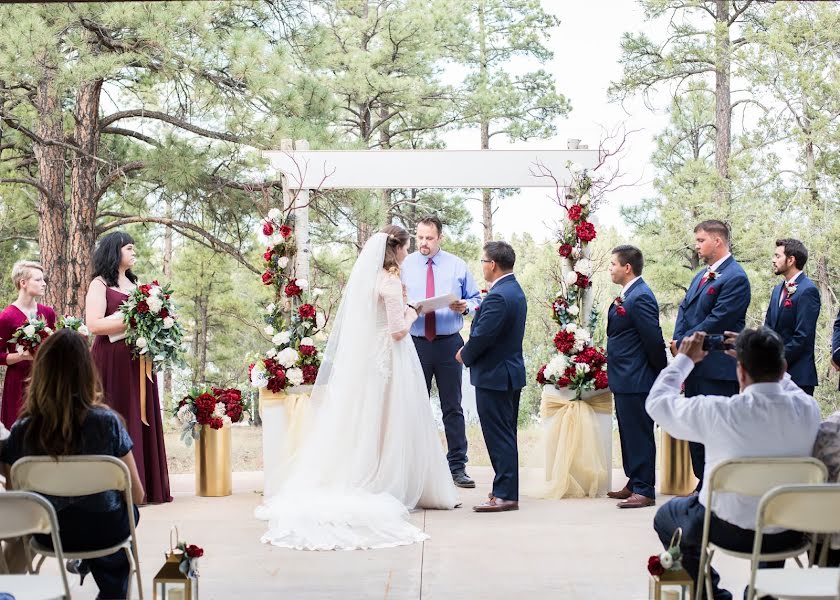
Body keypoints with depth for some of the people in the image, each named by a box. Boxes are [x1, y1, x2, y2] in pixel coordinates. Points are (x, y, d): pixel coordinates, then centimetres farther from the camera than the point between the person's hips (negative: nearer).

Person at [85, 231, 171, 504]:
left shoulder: (134, 284, 19)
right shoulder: (100, 284, -3)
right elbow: (93, 325, -14)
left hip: (138, 361, 7)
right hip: (112, 362, -7)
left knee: (142, 419, 5)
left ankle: (145, 487, 9)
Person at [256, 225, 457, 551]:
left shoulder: (363, 277, 7)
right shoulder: (390, 282, -16)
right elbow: (398, 331, -18)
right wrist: (410, 315, 0)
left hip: (360, 359, 8)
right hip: (388, 361, -8)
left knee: (361, 423, 12)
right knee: (390, 424, 1)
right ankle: (392, 486, 5)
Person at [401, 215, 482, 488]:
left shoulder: (457, 266, 7)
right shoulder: (404, 265, 5)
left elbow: (476, 298, 11)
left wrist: (465, 306, -11)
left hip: (449, 344, 0)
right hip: (415, 343, 0)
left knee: (453, 407, 3)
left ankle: (457, 467, 9)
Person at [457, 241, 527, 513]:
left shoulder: (498, 297, -21)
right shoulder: (515, 291, 11)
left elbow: (482, 336, -23)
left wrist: (465, 355, -4)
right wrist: (470, 351, 7)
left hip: (494, 376, -10)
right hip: (511, 371, 10)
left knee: (498, 437, -5)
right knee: (506, 436, 16)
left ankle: (504, 495, -1)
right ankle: (507, 490, 24)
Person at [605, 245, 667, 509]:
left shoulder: (641, 297, -18)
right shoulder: (628, 295, 13)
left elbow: (654, 339, -19)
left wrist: (663, 375, -9)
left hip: (636, 380, -10)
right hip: (625, 379, 10)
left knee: (640, 434, -3)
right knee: (629, 434, 16)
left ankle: (644, 490, 2)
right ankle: (634, 484, 26)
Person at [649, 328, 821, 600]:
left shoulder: (718, 412, -25)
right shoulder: (808, 409, -15)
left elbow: (657, 402, -7)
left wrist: (685, 359, 6)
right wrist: (755, 355, 15)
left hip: (730, 532, -3)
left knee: (665, 517, 25)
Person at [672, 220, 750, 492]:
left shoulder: (735, 278, -13)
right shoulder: (701, 276, 16)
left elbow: (717, 321, -18)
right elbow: (684, 309, 15)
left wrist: (684, 342, -12)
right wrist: (678, 343, -2)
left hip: (718, 368, -9)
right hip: (695, 365, 9)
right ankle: (704, 486, 24)